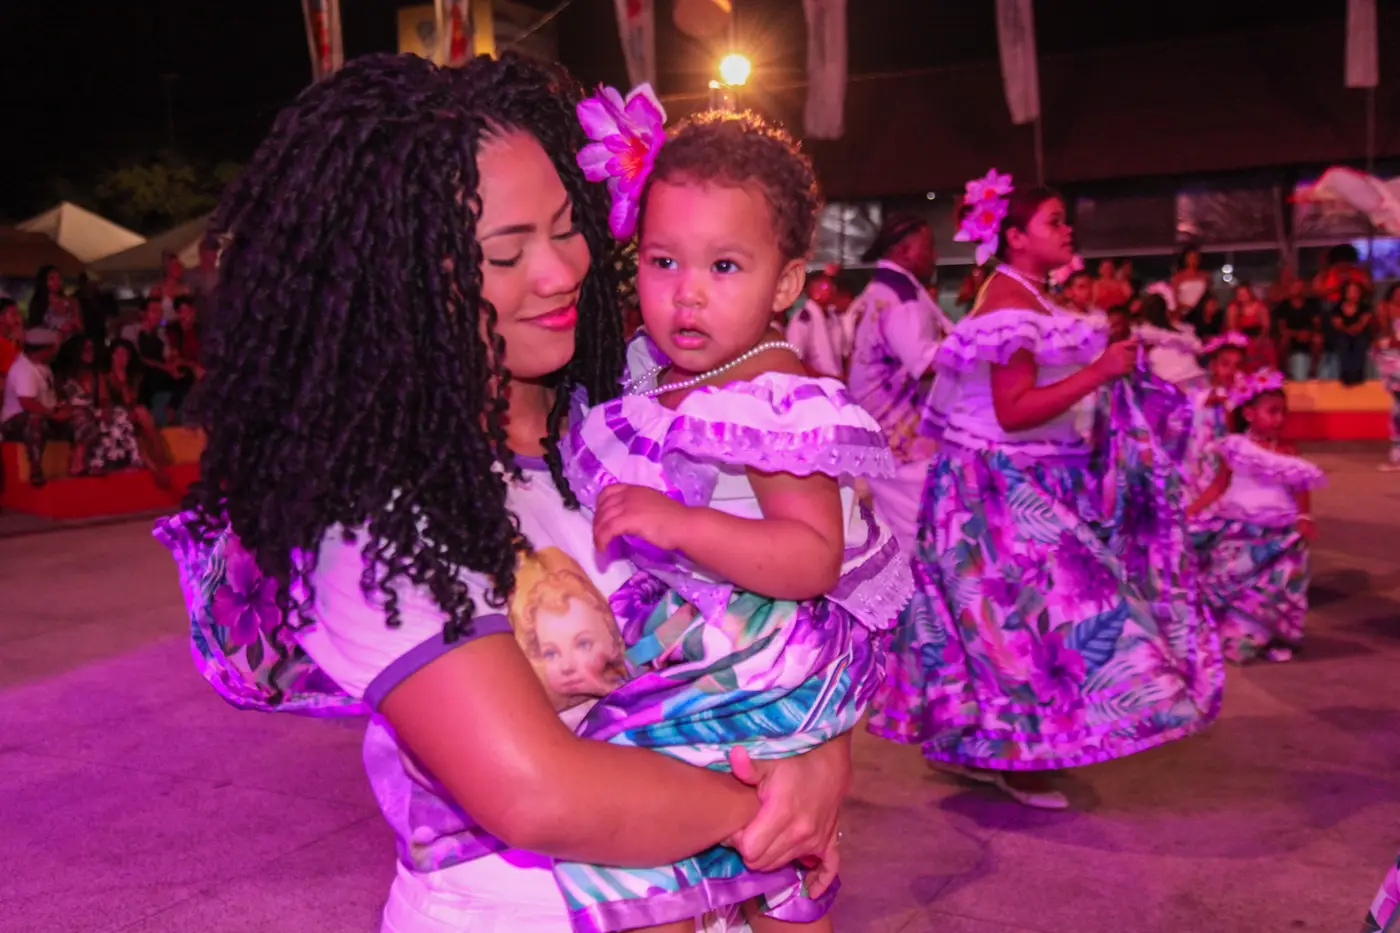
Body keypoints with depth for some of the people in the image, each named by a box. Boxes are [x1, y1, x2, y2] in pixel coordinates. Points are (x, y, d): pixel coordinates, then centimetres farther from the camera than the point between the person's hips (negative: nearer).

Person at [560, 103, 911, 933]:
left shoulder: (777, 403, -21)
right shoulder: (656, 371, 4)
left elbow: (814, 559, -29)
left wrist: (678, 524, -36)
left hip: (756, 666, -8)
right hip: (677, 637, 8)